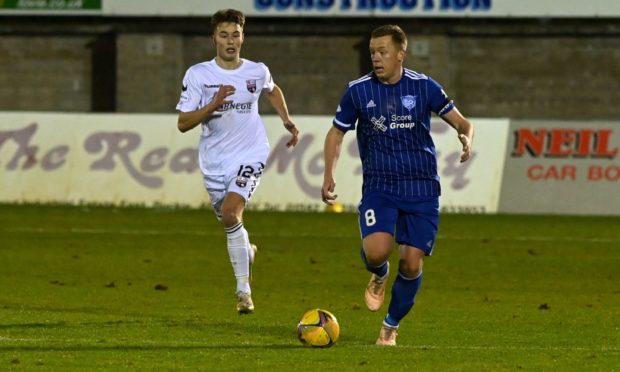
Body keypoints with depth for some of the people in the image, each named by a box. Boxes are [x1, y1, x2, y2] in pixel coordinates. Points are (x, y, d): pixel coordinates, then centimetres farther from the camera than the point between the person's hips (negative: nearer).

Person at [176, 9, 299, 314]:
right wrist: (214, 104, -22)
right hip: (214, 160, 2)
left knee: (230, 213, -23)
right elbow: (183, 123, -10)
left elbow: (272, 91, 26)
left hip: (250, 155, -2)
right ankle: (247, 253, 48)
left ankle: (244, 290, -15)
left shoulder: (257, 72, 0)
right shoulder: (198, 74, -7)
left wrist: (287, 121, 17)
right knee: (229, 222, 11)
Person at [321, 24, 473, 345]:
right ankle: (379, 276, 15)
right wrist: (328, 176, 0)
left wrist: (466, 138, -19)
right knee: (376, 251, -24)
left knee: (412, 263, -5)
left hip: (421, 190, 0)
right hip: (378, 187, 0)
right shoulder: (358, 90, 0)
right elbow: (336, 134, 12)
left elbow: (461, 122, 5)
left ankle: (391, 326, 20)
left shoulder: (423, 87, -1)